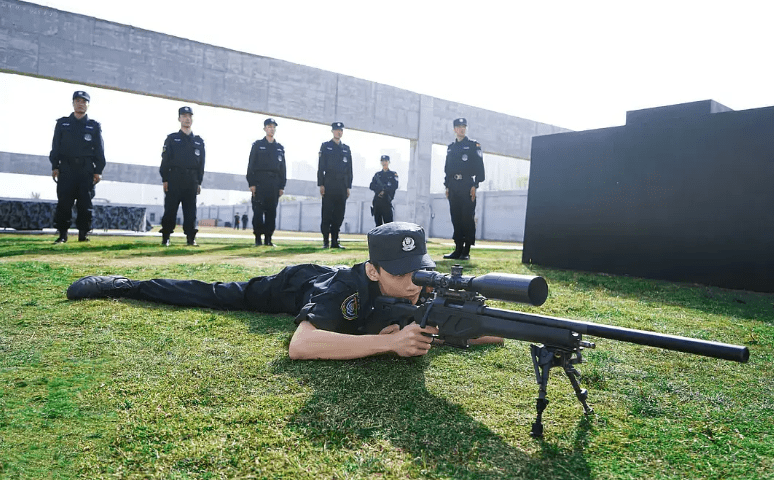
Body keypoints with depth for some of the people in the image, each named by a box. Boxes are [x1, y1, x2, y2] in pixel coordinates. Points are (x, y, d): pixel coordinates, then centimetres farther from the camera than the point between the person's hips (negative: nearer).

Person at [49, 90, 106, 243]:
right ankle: (62, 234, 3)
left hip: (87, 170, 0)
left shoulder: (94, 126, 9)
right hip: (66, 169, 1)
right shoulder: (62, 123, 11)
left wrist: (98, 170, -1)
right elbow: (55, 146, 9)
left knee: (85, 203, -1)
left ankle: (83, 234, 6)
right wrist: (55, 166, 0)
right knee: (63, 203, -3)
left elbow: (99, 150, 6)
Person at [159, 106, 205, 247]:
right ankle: (165, 238, 3)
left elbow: (201, 163, 13)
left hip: (192, 181, 2)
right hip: (174, 180, -2)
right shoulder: (172, 138, 8)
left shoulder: (199, 141, 15)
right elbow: (165, 160, 3)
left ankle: (191, 238, 4)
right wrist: (165, 179, -5)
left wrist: (199, 182, 7)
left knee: (191, 211, 1)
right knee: (170, 210, -3)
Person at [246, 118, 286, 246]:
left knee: (271, 212, 1)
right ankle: (258, 238, -2)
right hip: (260, 182, -3)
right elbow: (251, 165, 2)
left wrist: (282, 186, 7)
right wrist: (251, 183, -8)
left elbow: (283, 168, 15)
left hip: (274, 183, 3)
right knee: (258, 211, -6)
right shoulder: (257, 145, 7)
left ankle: (268, 238, 6)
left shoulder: (280, 148, 17)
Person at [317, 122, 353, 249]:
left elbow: (349, 169, 15)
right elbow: (321, 167, 1)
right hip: (329, 185, -3)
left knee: (339, 214, 2)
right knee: (327, 214, -5)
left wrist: (348, 187, 8)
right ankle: (325, 241, -1)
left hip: (342, 187, 4)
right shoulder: (325, 146, 7)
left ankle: (335, 241, 8)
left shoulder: (346, 149, 16)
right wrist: (321, 184, -8)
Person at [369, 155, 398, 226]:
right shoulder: (377, 174, 19)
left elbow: (395, 186, -5)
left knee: (388, 222, -12)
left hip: (386, 201, -4)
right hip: (377, 201, 4)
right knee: (378, 222, 5)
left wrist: (384, 191, -12)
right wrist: (381, 188, -10)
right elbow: (371, 186, 6)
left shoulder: (393, 174, 10)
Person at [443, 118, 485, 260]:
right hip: (453, 187, 5)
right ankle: (458, 249, 9)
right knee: (456, 218, 4)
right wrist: (447, 186, 12)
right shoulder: (450, 147, 20)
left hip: (467, 186, -5)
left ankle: (466, 251, -3)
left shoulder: (473, 145, 4)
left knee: (467, 218, -6)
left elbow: (479, 167, -3)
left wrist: (475, 185, -11)